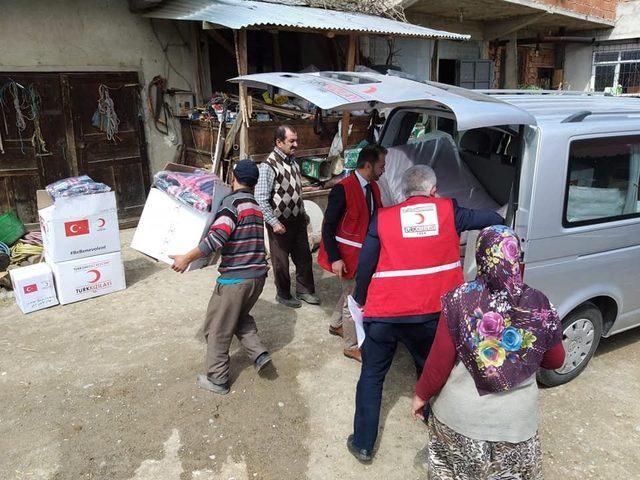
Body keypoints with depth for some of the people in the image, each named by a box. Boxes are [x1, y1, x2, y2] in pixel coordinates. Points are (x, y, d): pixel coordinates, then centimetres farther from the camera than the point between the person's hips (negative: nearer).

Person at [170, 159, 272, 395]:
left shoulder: (232, 201, -12)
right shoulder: (255, 205, 13)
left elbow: (217, 237, -24)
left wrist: (187, 258, -17)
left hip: (235, 278, -8)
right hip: (258, 275, 8)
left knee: (217, 328, 9)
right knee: (241, 316, 30)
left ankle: (217, 380, 19)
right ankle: (259, 353, 16)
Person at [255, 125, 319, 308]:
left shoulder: (293, 161, 5)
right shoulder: (268, 166, -20)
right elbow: (261, 199, -21)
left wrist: (303, 213, 16)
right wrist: (274, 223, -22)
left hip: (297, 219, 7)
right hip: (280, 223, -7)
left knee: (304, 256, 16)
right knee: (281, 261, 11)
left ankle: (304, 290, 35)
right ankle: (283, 294, 32)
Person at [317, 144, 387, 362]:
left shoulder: (373, 187, 3)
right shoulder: (343, 189, -21)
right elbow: (328, 226, -19)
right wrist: (335, 258, -22)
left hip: (365, 252, 8)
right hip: (348, 254, -8)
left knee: (351, 292, 23)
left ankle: (336, 325, 46)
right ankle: (351, 346, 19)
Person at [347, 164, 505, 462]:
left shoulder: (383, 218, -2)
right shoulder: (448, 210, 0)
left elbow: (365, 266, -1)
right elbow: (493, 219, 13)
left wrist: (360, 299, 16)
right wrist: (497, 219, 37)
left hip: (384, 314, -1)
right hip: (432, 312, 1)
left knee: (371, 376, 16)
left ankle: (363, 444, 23)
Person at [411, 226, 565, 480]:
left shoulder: (459, 300, -18)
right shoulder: (539, 306, -11)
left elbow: (440, 361, -13)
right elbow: (556, 361, 3)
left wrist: (421, 395, 3)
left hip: (461, 414, -1)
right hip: (516, 419, 2)